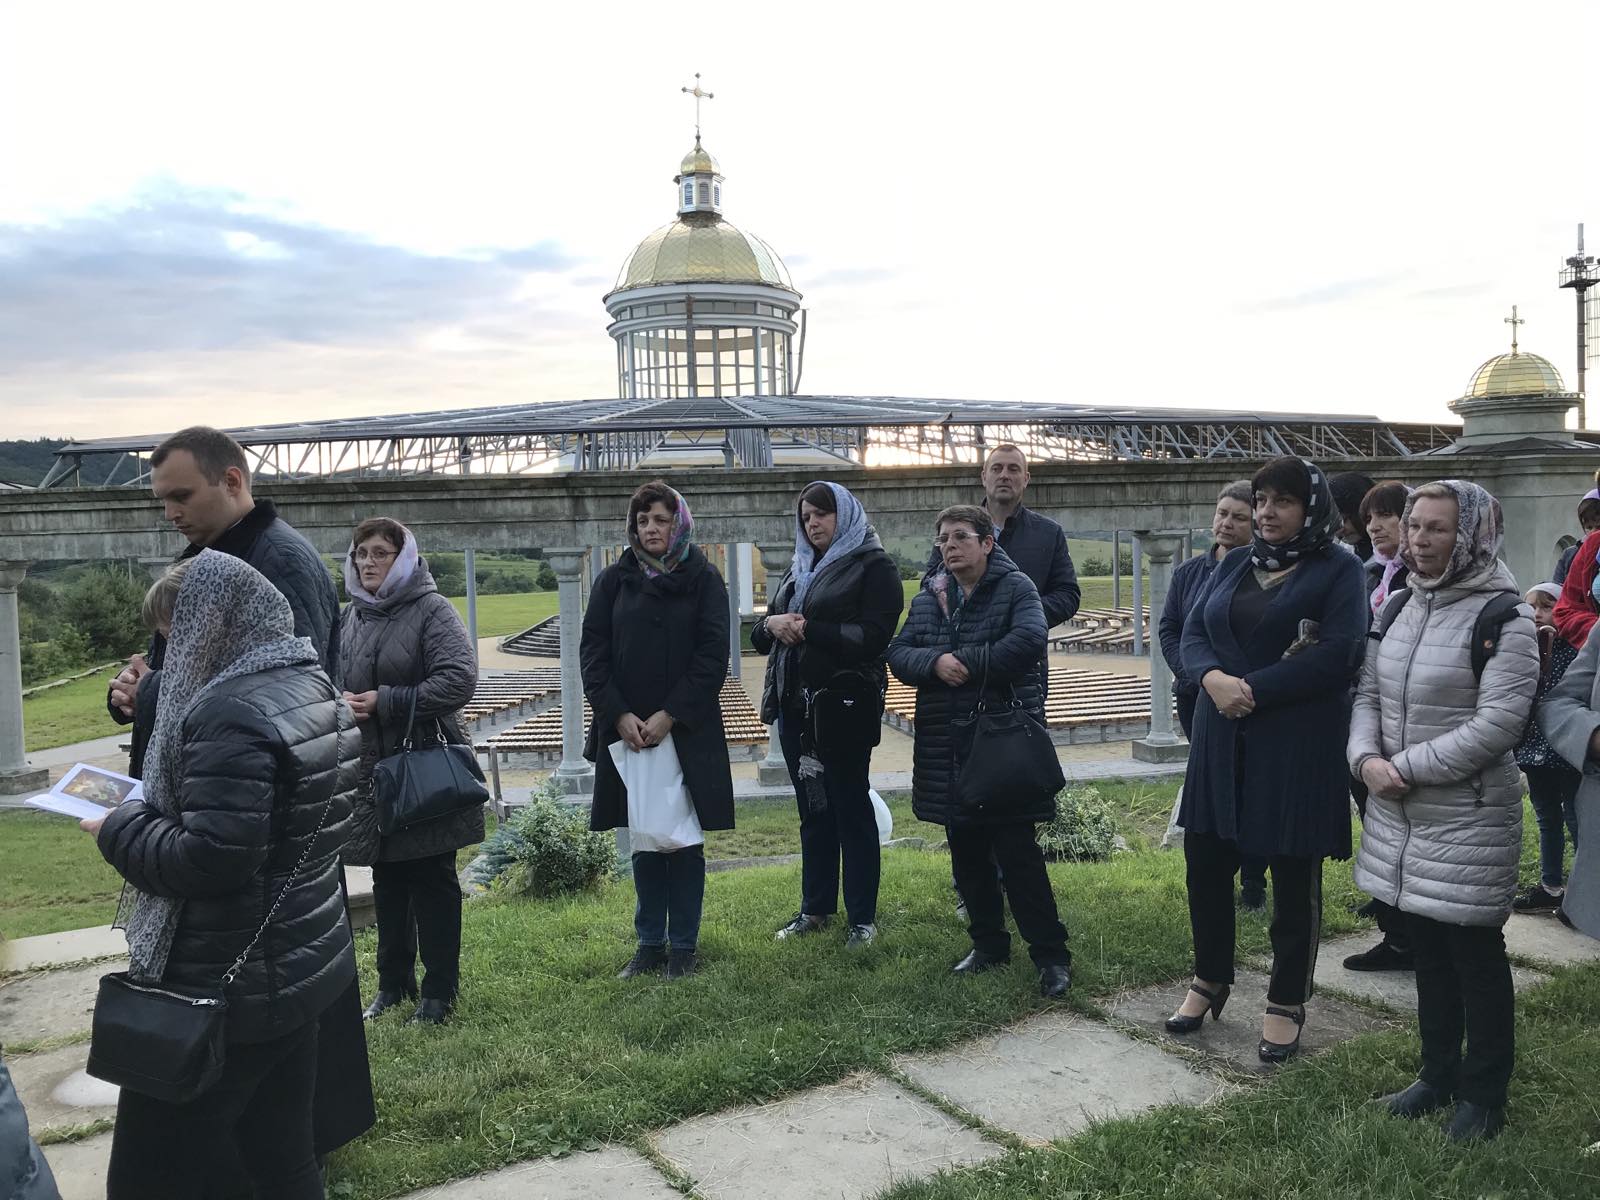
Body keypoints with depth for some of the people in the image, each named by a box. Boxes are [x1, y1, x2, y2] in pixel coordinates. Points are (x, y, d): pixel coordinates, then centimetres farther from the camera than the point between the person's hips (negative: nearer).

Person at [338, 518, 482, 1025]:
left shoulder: (432, 611, -10)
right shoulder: (349, 617, 9)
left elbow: (459, 679, -20)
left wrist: (385, 702, -20)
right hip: (369, 769, 6)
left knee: (432, 880, 3)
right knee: (386, 880, 15)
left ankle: (440, 990, 14)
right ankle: (393, 982, 29)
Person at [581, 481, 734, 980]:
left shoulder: (703, 579, -1)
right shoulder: (614, 580, 6)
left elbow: (713, 655, -7)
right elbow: (592, 651, 3)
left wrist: (669, 716, -13)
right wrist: (618, 715, -10)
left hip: (687, 732, -2)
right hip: (627, 731, 3)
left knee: (683, 840, 4)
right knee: (643, 841, 10)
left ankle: (683, 944, 16)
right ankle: (650, 942, 21)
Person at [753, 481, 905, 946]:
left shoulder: (872, 567, -5)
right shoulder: (798, 570, 17)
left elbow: (873, 636, -17)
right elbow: (759, 633, 16)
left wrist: (807, 630, -18)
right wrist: (772, 624, -7)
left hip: (844, 708, -7)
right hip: (796, 706, 7)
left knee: (851, 809, 1)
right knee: (812, 810, 14)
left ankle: (863, 918, 11)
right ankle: (815, 909, 24)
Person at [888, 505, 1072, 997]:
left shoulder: (1015, 587, -5)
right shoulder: (929, 597, 11)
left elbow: (1028, 641, -23)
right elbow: (898, 653, 2)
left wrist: (966, 660, -16)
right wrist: (936, 661, -19)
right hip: (946, 748, 6)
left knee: (1017, 853, -4)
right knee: (967, 854, 13)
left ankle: (1051, 955, 7)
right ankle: (989, 944, 28)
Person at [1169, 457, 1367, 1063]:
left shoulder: (1338, 569, -4)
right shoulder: (1236, 563, 12)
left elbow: (1339, 654, -16)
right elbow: (1193, 632, 7)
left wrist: (1252, 688, -17)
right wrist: (1214, 678, -15)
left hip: (1298, 743, -5)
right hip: (1222, 737, 5)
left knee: (1294, 874, 6)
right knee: (1205, 857, 11)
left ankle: (1286, 1004, 22)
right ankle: (1209, 980, 31)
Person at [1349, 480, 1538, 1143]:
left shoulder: (1502, 617, -12)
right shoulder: (1401, 606, 9)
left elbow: (1496, 725, -19)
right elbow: (1368, 694, 10)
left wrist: (1405, 767, -17)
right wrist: (1367, 758, -8)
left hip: (1470, 816, -6)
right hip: (1401, 813, 6)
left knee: (1475, 956, 5)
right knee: (1426, 951, 17)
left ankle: (1483, 1095, 22)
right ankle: (1438, 1075, 32)